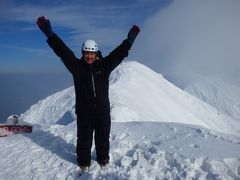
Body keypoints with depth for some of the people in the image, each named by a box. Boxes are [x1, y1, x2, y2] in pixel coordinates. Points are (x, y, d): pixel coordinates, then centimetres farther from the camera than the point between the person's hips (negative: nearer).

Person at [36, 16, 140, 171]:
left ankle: (103, 158, 39)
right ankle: (84, 161, 34)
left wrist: (129, 40, -17)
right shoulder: (77, 66, -5)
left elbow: (118, 54, -8)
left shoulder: (104, 66, -2)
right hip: (84, 111, -1)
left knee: (103, 136, 17)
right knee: (84, 137, 12)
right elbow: (63, 51, -12)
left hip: (102, 109, 1)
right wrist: (50, 34, -20)